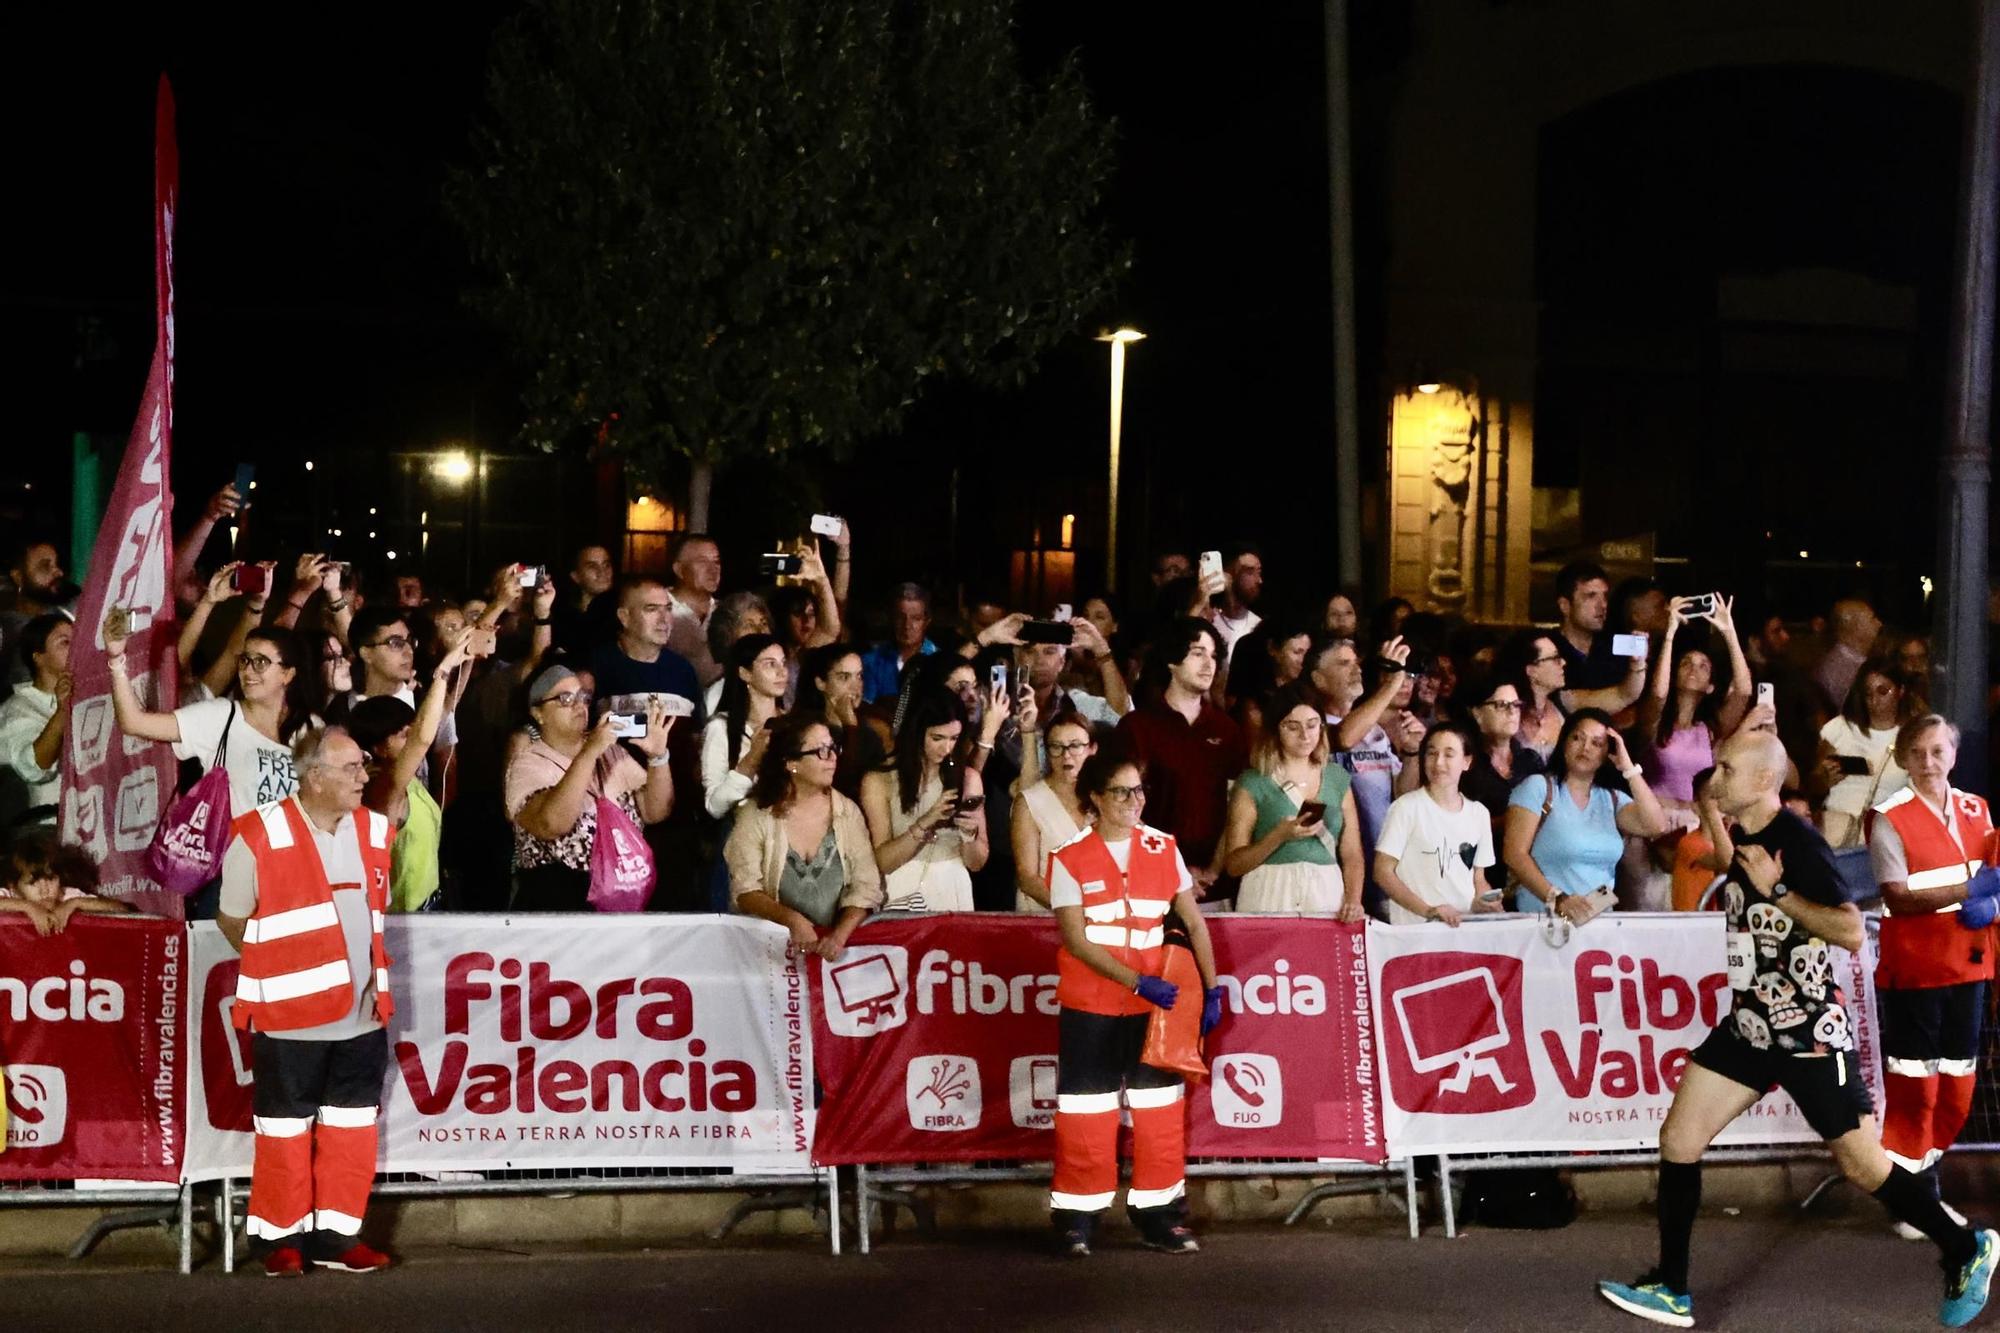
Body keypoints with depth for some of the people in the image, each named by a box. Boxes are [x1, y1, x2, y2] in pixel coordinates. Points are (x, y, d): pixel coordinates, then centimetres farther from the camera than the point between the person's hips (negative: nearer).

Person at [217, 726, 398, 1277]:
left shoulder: (374, 831, 6)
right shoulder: (259, 837, -11)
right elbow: (232, 919, 0)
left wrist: (368, 969, 13)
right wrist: (278, 968, 6)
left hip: (362, 1014, 5)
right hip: (289, 1016, -5)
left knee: (352, 1127, 9)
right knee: (285, 1128, 6)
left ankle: (337, 1234, 19)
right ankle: (284, 1236, 17)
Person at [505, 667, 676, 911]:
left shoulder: (610, 751, 15)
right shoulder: (528, 764, -2)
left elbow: (656, 812, 7)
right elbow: (550, 825, -22)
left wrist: (657, 755, -8)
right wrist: (589, 753, -24)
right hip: (560, 899, -4)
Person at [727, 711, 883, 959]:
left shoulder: (848, 812, 5)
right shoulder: (756, 815, -2)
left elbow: (866, 886, -1)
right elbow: (745, 891, -7)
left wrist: (839, 935, -17)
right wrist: (792, 920, -23)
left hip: (832, 942, 2)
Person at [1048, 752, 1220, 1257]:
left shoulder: (1163, 849, 3)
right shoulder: (1070, 858, -7)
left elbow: (1193, 922, 6)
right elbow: (1075, 938, -12)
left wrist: (1211, 989, -1)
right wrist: (1138, 981, -19)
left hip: (1154, 1001, 3)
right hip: (1089, 1004, -3)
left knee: (1159, 1108, 6)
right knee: (1086, 1109, 2)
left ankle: (1158, 1215, 15)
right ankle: (1078, 1219, 11)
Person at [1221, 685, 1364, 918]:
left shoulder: (1338, 779, 11)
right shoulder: (1253, 783, 0)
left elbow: (1352, 855, 8)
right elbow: (1233, 864, -3)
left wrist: (1353, 900, -8)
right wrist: (1279, 836, -16)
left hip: (1326, 894, 3)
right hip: (1270, 898, -3)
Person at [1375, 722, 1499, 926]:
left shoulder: (1478, 813, 14)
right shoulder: (1406, 807, -1)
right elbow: (1383, 872, -4)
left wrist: (1480, 903, -2)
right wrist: (1427, 910, -14)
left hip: (1465, 925, 4)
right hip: (1414, 929, -4)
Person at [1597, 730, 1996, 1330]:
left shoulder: (1799, 842, -19)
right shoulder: (1744, 831, 5)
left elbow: (1851, 931, -24)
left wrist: (1777, 890, -27)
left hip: (1811, 1034, -8)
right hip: (1748, 1026, 8)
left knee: (1861, 1165, 1)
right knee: (1678, 1141, -1)